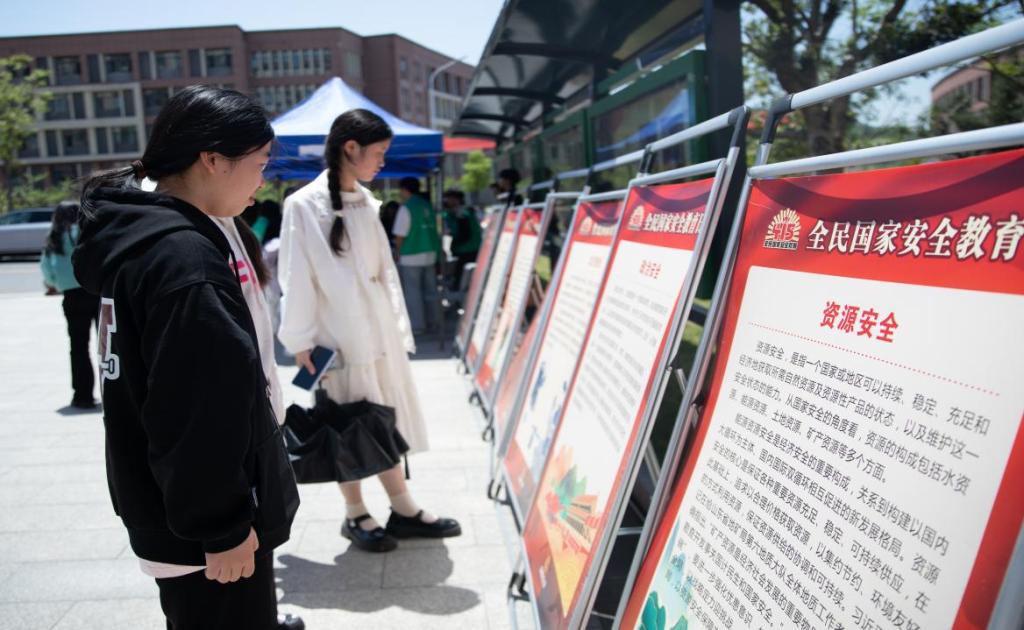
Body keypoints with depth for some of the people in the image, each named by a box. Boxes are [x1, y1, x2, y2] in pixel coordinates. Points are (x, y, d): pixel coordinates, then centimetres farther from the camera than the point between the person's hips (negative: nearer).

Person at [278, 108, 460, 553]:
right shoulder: (304, 205, -11)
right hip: (338, 336, -6)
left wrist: (399, 327, 10)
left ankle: (402, 508, 23)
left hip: (380, 331, 6)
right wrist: (301, 341, -10)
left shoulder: (367, 203, 8)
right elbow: (296, 279, -10)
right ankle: (355, 515, 21)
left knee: (387, 420, 12)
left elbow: (385, 270, 12)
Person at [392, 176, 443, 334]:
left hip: (411, 257, -7)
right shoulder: (427, 206, 9)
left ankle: (417, 325, 4)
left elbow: (400, 236, -13)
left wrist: (397, 253, 2)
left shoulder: (406, 208, -12)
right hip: (431, 254, 7)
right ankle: (433, 322, 19)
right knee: (430, 290, 13)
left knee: (412, 292, 2)